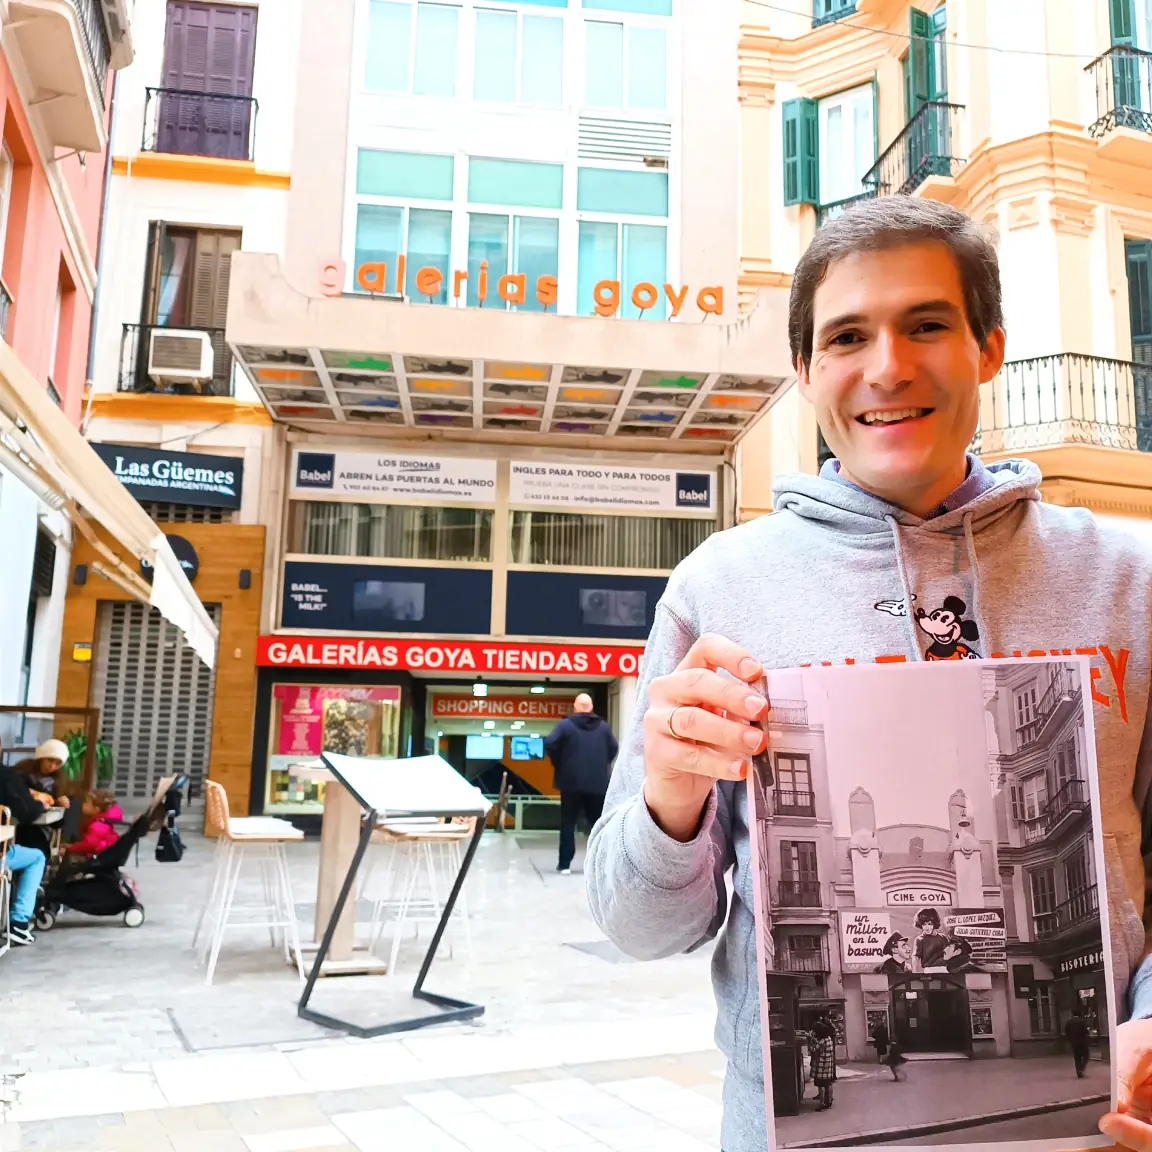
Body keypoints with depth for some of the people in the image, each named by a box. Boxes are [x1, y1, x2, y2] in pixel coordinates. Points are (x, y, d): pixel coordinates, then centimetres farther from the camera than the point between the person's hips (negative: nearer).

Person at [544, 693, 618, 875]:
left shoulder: (565, 724, -4)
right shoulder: (603, 726, 7)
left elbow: (550, 745, -11)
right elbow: (614, 748, 10)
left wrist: (559, 764, 4)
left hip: (572, 782, -2)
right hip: (598, 784, 2)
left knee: (568, 824, 6)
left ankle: (565, 864, 4)